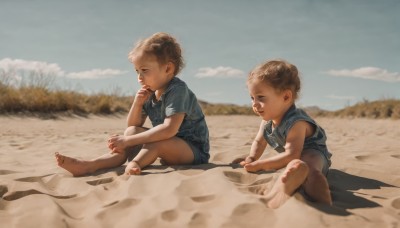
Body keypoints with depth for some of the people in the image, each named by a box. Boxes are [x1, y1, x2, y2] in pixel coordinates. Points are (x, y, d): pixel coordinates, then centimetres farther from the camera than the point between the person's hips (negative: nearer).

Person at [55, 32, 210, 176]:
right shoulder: (150, 93, 4)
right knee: (132, 131, -9)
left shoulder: (178, 89, -21)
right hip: (169, 149, 7)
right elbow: (133, 125, 9)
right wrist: (138, 103, -12)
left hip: (194, 150, -7)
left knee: (157, 144, -34)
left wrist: (128, 140, -32)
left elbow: (169, 129, -34)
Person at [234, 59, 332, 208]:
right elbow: (259, 141, 16)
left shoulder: (296, 122, -28)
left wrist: (259, 165, -28)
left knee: (297, 165, -39)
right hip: (289, 157, 10)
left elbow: (291, 155, -32)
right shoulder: (267, 120, -1)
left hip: (311, 153, -9)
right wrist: (251, 159, -4)